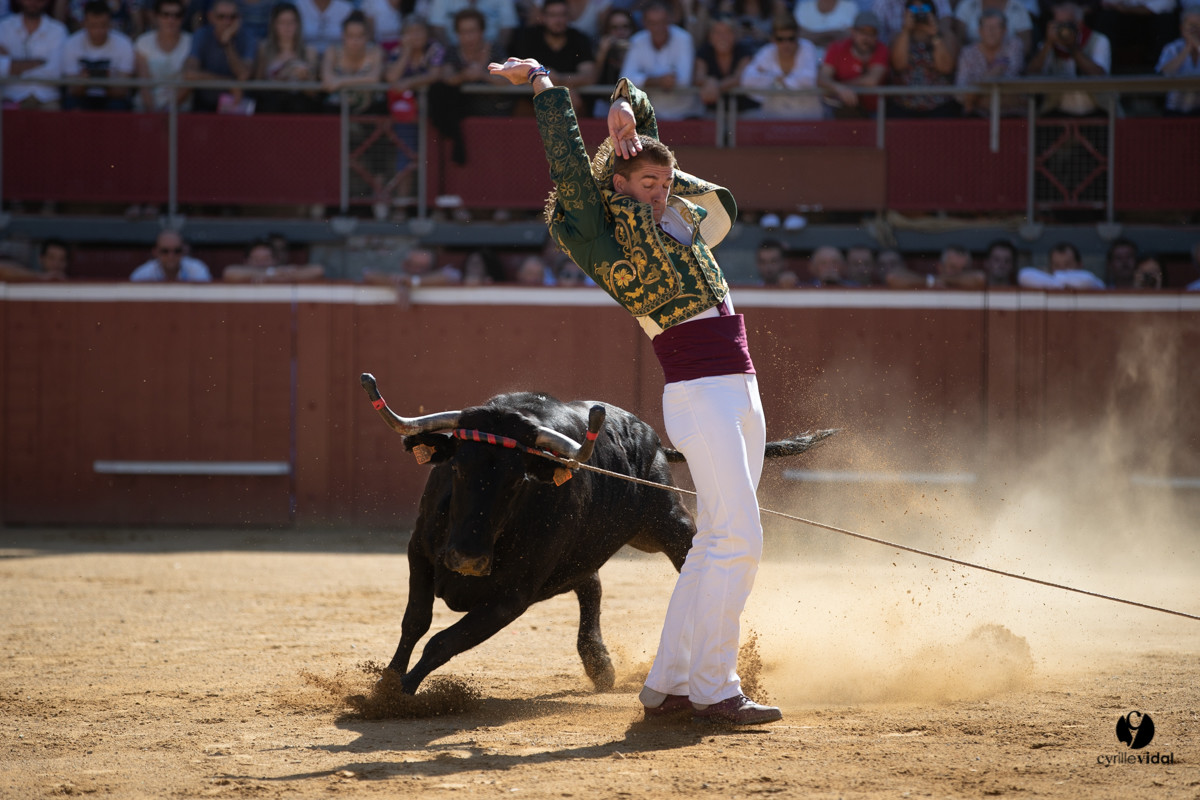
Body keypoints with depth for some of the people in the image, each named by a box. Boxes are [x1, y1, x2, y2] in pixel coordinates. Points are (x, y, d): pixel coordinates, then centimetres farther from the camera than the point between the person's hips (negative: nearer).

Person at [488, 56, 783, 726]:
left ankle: (668, 685, 14)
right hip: (697, 390, -9)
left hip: (740, 391, 9)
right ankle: (713, 689, -10)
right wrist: (545, 86, -7)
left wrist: (627, 111, 10)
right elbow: (570, 166, -12)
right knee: (738, 537, -13)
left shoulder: (676, 217, 17)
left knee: (717, 545, 9)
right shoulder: (604, 231, -2)